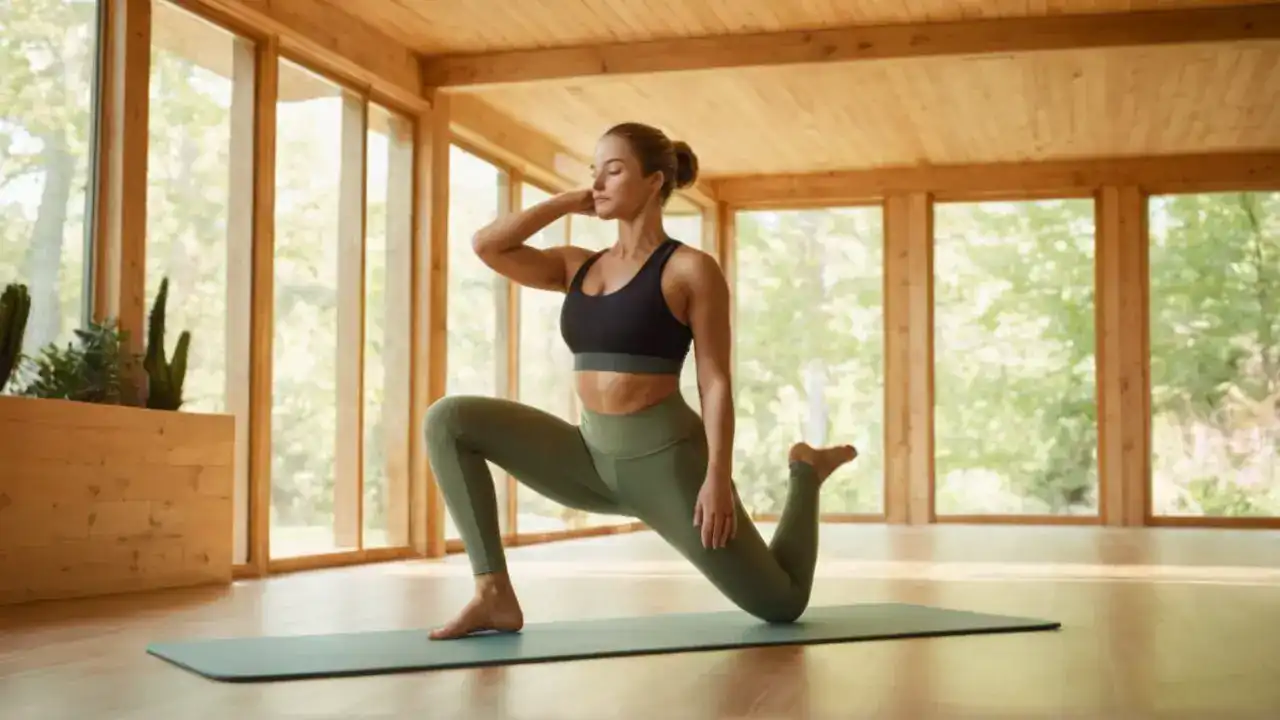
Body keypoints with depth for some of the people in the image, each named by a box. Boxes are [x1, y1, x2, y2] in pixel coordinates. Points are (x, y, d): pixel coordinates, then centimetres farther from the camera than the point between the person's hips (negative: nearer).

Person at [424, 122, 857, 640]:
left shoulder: (691, 269, -9)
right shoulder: (580, 267, 9)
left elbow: (716, 383, -11)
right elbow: (486, 245, 1)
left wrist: (718, 476, -19)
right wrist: (569, 203, 4)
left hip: (666, 461, -5)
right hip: (593, 458, 5)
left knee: (782, 605, 6)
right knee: (448, 420, -11)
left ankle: (805, 472, 35)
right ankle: (495, 595, -13)